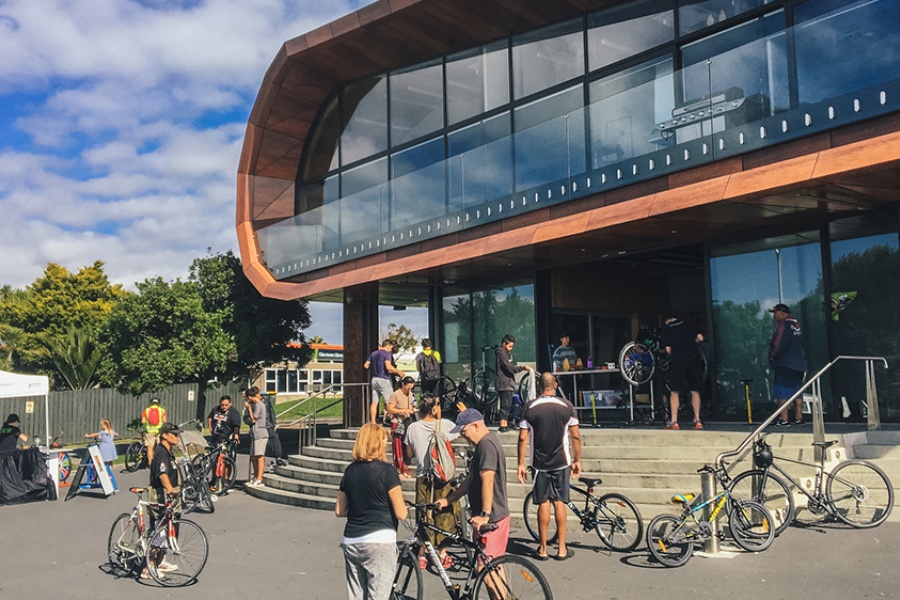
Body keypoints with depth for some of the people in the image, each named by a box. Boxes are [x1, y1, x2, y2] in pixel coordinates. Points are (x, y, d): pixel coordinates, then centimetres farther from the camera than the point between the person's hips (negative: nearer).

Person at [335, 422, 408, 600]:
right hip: (379, 541, -6)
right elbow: (401, 513, -8)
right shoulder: (386, 470, -8)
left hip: (351, 542, 6)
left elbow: (339, 511, 13)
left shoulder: (350, 470, 8)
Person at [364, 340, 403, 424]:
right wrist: (398, 372, -9)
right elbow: (388, 367, -21)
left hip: (374, 379, 7)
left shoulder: (373, 354, 14)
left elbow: (365, 365, 13)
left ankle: (373, 422, 3)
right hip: (383, 379, -7)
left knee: (374, 402, 5)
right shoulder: (386, 354, -8)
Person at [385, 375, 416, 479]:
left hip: (406, 422, 7)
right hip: (397, 423, -7)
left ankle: (405, 470, 18)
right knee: (398, 448, -3)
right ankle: (398, 471, 3)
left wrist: (411, 409, 1)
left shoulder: (410, 394, 9)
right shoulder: (395, 395, -13)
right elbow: (390, 409, -17)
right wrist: (403, 410, -19)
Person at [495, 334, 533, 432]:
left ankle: (505, 424, 17)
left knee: (508, 404, 12)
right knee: (505, 404, -12)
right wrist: (523, 368, -20)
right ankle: (502, 426, -11)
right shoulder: (502, 353, -14)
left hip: (508, 382, 10)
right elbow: (509, 368, -21)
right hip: (504, 383, -10)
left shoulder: (507, 353, 19)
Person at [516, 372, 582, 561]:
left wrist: (521, 464, 3)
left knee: (543, 503, 6)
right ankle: (562, 549, 10)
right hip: (561, 462, 0)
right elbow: (575, 436, -2)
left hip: (539, 463, 0)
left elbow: (523, 438, -4)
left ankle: (543, 549, 12)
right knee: (560, 502, 7)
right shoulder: (566, 406, -3)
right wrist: (577, 460, 9)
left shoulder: (530, 407, -4)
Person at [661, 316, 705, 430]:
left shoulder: (666, 330, 9)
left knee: (674, 391, 3)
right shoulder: (687, 325, 15)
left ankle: (674, 422, -2)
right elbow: (700, 338, 8)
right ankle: (697, 420, 10)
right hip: (693, 357, 3)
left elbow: (668, 349, 2)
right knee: (695, 390, 11)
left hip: (677, 360, -2)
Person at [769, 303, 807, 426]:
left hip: (785, 364, -9)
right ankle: (798, 418, 15)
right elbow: (801, 344, 17)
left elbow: (778, 345, -20)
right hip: (799, 363, 9)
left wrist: (773, 356, -4)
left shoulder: (783, 325, -14)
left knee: (782, 392, -5)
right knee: (797, 391, 12)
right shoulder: (796, 323, 12)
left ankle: (784, 419, -8)